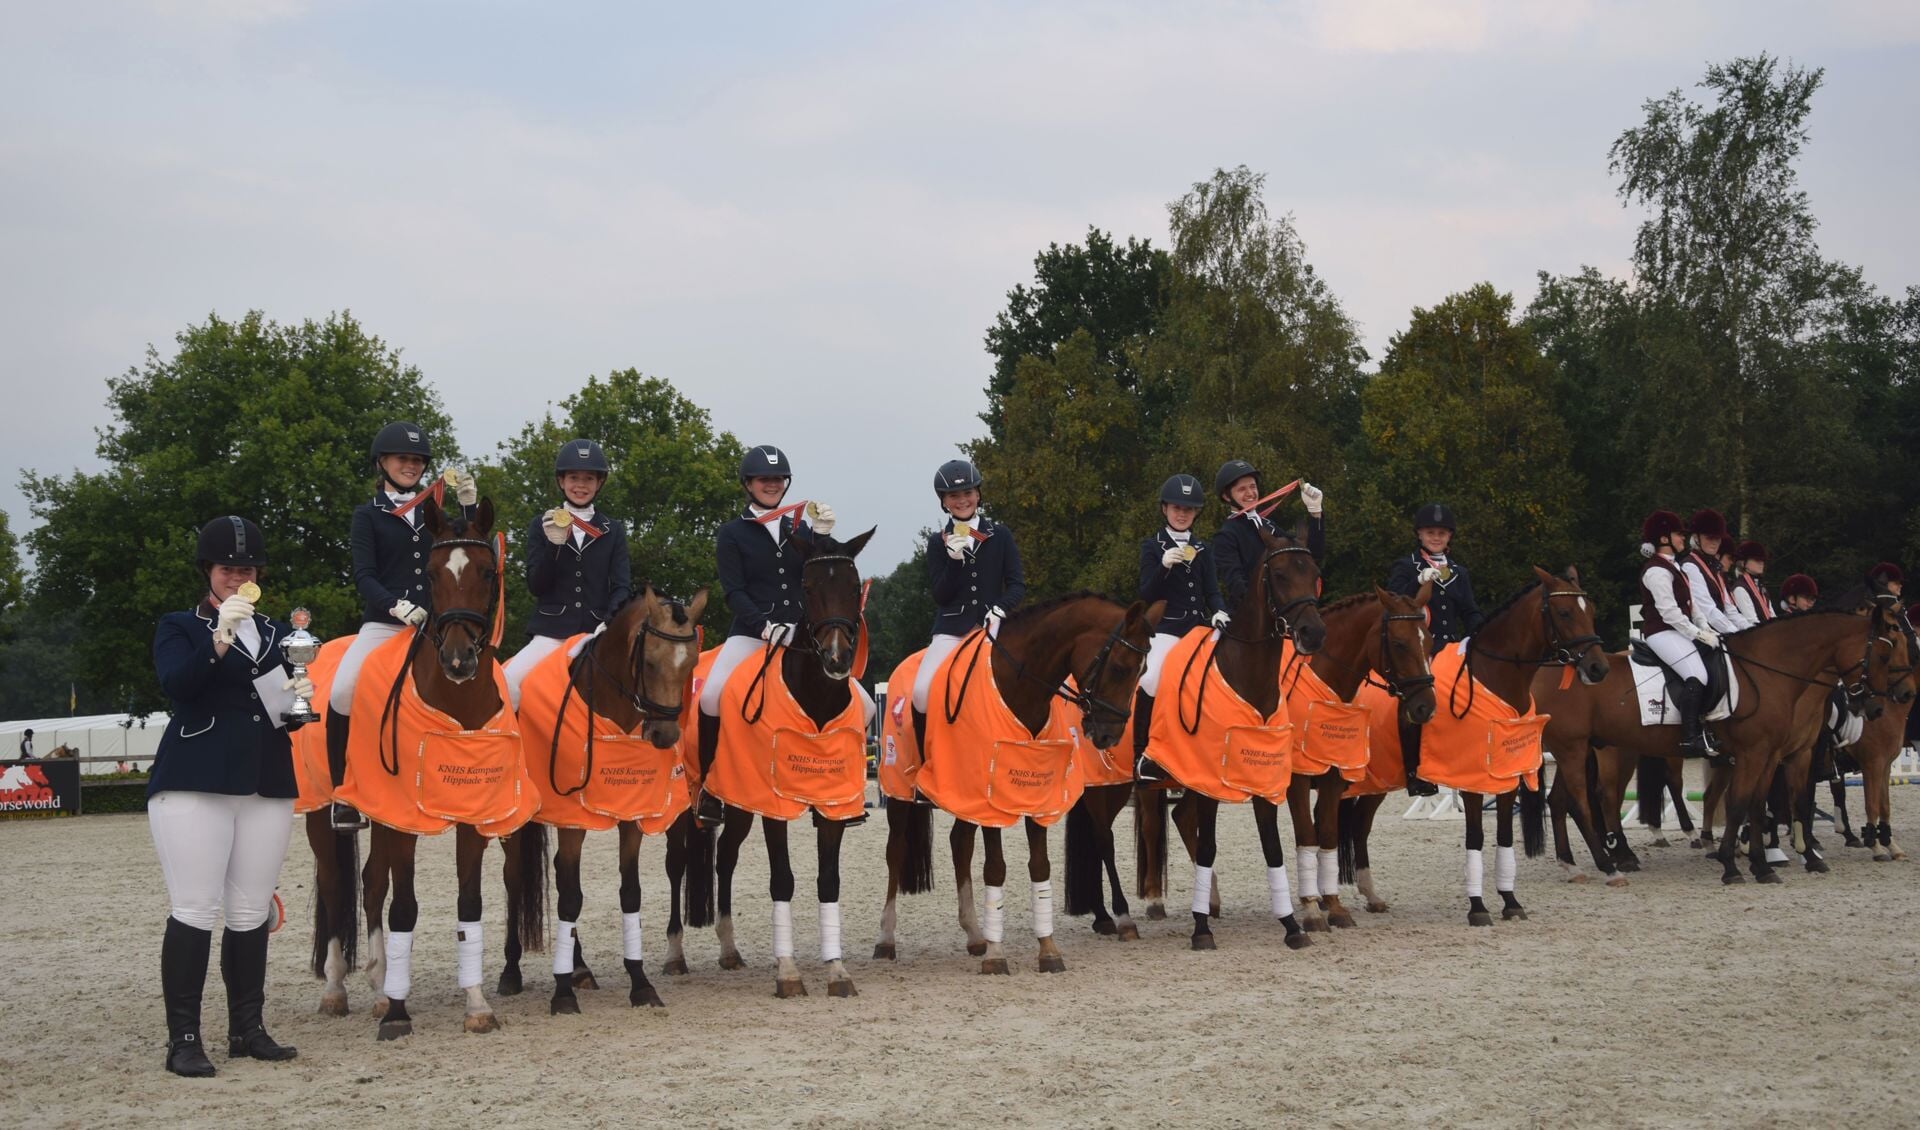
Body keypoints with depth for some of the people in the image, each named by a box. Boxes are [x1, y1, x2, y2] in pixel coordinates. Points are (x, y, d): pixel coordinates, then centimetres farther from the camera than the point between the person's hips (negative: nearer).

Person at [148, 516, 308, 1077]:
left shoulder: (276, 633, 17)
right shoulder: (179, 628, 4)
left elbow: (290, 705, 23)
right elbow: (175, 683, -16)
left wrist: (299, 697, 0)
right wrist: (219, 641, -29)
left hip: (268, 787, 5)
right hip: (193, 786, -4)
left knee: (252, 914, 7)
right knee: (194, 910, -8)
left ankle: (247, 1029, 14)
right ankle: (183, 1038, -6)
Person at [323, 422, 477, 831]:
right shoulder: (368, 515, 8)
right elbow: (363, 574, -4)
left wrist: (469, 506, 0)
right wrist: (396, 606, -22)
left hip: (434, 624, 3)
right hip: (383, 624, -3)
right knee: (342, 693, -26)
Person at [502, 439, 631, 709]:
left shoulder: (613, 531, 12)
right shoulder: (542, 525, 10)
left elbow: (622, 586, 4)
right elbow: (535, 585, 2)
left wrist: (611, 622, -17)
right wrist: (553, 545, -14)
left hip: (597, 632, 1)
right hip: (551, 632, -1)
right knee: (508, 681, -24)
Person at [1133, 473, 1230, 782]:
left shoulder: (1203, 550, 17)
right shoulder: (1152, 546, 6)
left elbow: (1212, 591, 12)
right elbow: (1146, 595, -2)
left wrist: (1219, 612, -10)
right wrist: (1163, 566, -19)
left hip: (1200, 626, 5)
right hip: (1167, 628, -4)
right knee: (1151, 681, -29)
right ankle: (1141, 754, -18)